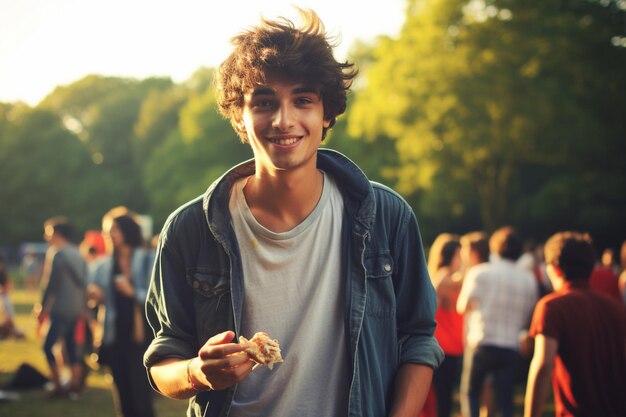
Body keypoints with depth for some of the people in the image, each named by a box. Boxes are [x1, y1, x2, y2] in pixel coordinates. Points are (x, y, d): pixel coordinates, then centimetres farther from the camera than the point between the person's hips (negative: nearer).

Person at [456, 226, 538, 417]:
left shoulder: (479, 272, -2)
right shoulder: (529, 279, 6)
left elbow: (463, 307, -4)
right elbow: (528, 319, 10)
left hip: (481, 343, -2)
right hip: (512, 347, 2)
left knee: (469, 393, 14)